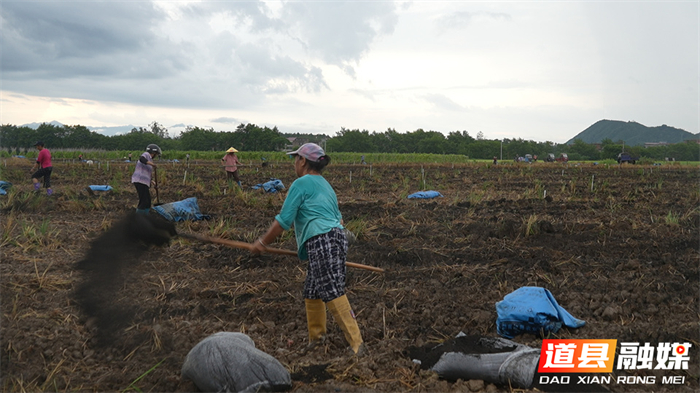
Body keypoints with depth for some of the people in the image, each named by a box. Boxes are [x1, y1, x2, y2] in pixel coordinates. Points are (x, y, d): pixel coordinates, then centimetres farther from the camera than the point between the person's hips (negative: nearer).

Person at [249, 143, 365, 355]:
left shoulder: (301, 184, -2)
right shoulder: (325, 185, 25)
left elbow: (283, 220, -6)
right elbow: (338, 219, 27)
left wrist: (262, 243, 3)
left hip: (322, 242, -10)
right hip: (337, 237, 10)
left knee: (333, 294, -11)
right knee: (311, 293, 17)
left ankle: (356, 344, -12)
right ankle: (315, 339, 26)